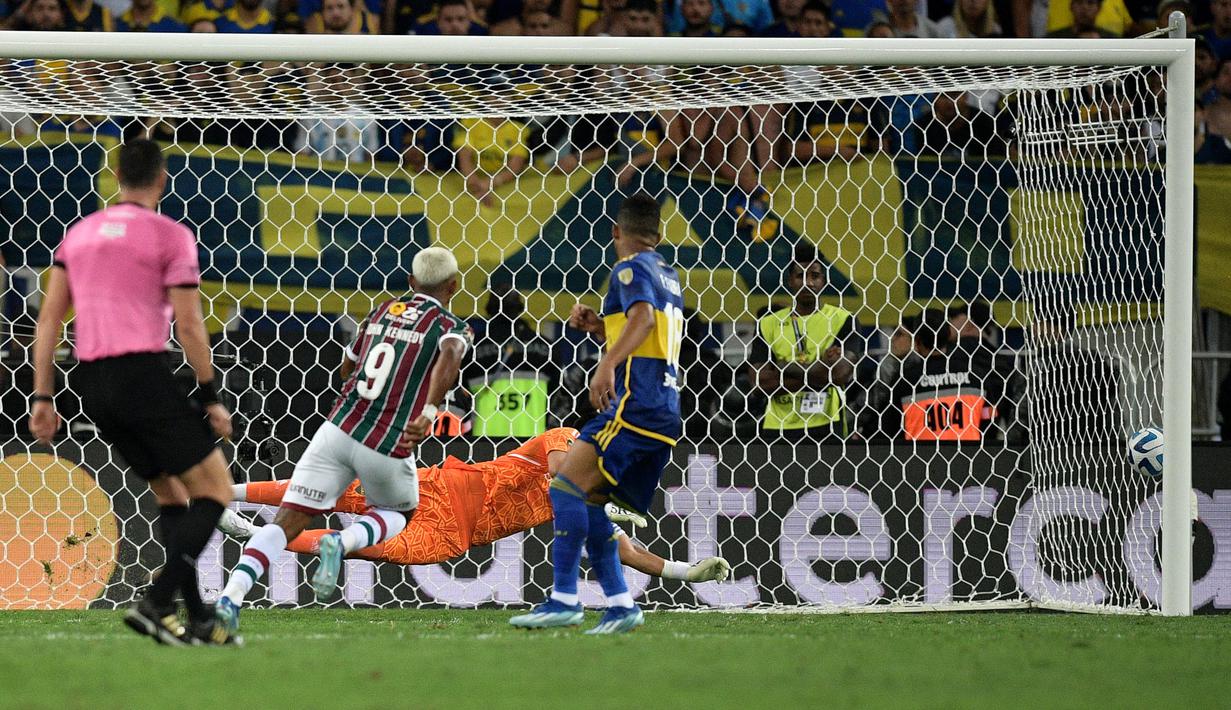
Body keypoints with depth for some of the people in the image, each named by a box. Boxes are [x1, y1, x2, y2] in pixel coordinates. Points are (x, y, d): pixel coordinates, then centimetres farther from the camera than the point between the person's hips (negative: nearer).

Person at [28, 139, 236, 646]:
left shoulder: (80, 233, 16)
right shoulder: (170, 236, -2)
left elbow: (49, 319, 13)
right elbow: (188, 325, -8)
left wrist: (43, 398, 14)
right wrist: (210, 398, -1)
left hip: (90, 382, 7)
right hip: (143, 374, -7)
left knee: (170, 491, 18)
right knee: (215, 489, -1)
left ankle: (198, 619, 11)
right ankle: (156, 603, -15)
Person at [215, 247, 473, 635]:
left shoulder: (382, 311, 17)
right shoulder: (451, 327, 1)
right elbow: (450, 355, -24)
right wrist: (429, 412, -33)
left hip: (339, 429, 3)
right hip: (388, 448, -3)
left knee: (287, 522, -1)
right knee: (398, 513, 27)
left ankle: (230, 597, -23)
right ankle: (342, 542, -5)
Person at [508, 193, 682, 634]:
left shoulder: (630, 268, -2)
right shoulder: (669, 277, 25)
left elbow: (644, 317, -23)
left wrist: (607, 365, -35)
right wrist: (598, 327, 22)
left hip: (636, 404, -9)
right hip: (666, 411, 9)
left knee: (568, 485, -16)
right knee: (587, 501, 10)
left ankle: (564, 600, -23)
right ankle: (621, 606, 4)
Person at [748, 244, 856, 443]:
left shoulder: (841, 319, 3)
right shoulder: (769, 324, 10)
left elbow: (840, 372, -12)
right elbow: (759, 378, -3)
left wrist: (786, 368, -8)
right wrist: (818, 375, -9)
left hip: (824, 425, -3)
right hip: (778, 425, 3)